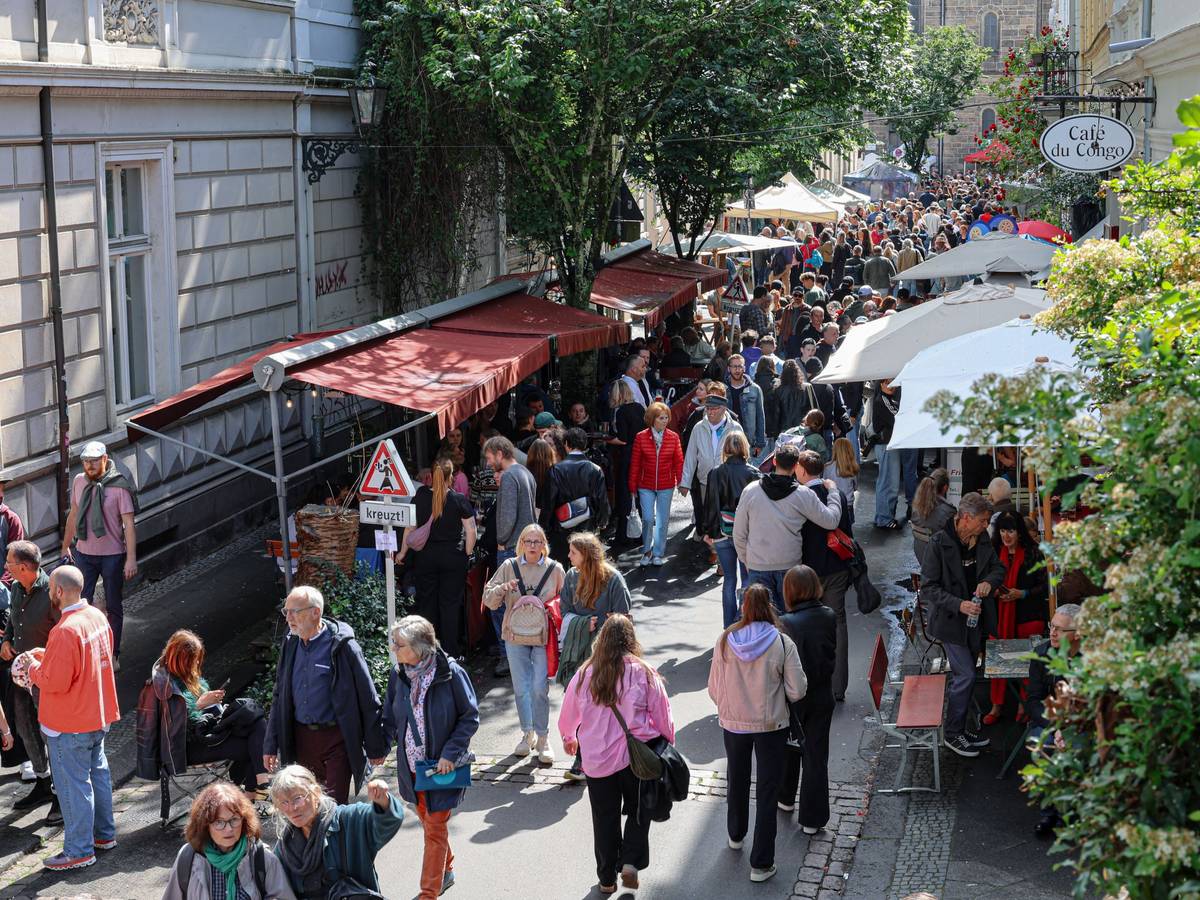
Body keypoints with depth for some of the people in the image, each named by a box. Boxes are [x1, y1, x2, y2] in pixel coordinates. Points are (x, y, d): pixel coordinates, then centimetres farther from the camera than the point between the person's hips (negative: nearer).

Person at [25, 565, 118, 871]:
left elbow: (55, 681, -25)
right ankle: (104, 832, 35)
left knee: (73, 785, 3)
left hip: (70, 725, -9)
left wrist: (34, 666, -5)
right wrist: (47, 655, 9)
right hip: (98, 714, 9)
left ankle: (79, 850, 13)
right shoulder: (97, 616, 0)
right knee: (97, 772, 21)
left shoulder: (65, 631, -28)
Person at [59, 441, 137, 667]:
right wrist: (65, 547, 19)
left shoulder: (119, 487, -14)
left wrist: (131, 559, -20)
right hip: (84, 553, 3)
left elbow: (128, 525, -15)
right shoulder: (79, 482, 0)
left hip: (112, 555, -3)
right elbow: (73, 515, 14)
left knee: (113, 607, 9)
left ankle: (113, 654, 21)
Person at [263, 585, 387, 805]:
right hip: (301, 737, 6)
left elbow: (368, 700, -8)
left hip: (336, 739, -5)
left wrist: (375, 747, -5)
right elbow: (279, 697, 13)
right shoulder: (291, 643, 5)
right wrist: (271, 745, 10)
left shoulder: (342, 645, -12)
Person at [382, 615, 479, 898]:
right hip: (411, 765, 5)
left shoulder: (451, 673, -18)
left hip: (441, 765, -5)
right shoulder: (398, 674, -5)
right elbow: (390, 718, 6)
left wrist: (450, 753, -18)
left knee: (435, 829, 1)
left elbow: (470, 718, -11)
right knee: (427, 821, 21)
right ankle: (445, 871, 43)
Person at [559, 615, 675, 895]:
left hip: (597, 759, 2)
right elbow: (662, 716, -2)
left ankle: (607, 878, 22)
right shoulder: (644, 673, -10)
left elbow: (567, 716, 11)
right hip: (637, 756, -1)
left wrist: (569, 739, 32)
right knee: (638, 811, 18)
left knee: (604, 818, 14)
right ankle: (631, 862, 2)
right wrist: (668, 744, 15)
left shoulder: (584, 675, -4)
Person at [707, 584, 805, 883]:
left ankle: (736, 836, 48)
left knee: (737, 780, 26)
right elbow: (797, 691, -13)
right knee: (767, 791, 7)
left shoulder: (725, 640, -12)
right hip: (771, 725, -2)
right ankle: (761, 863, 8)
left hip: (733, 723, 2)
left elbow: (714, 689, -5)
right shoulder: (782, 643, -16)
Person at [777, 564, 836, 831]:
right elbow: (833, 655, 2)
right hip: (822, 696, 3)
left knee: (789, 749, 22)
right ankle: (813, 818, 16)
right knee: (816, 756, 10)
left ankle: (786, 798, 42)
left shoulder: (786, 624, -24)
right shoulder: (829, 616, -10)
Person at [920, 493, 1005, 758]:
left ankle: (959, 730, 24)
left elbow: (998, 568, 16)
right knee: (965, 676, -9)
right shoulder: (939, 543, -17)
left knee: (963, 676, 14)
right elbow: (928, 587, -15)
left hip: (976, 619, 6)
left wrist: (989, 581, -8)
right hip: (951, 622, -6)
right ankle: (953, 734, 5)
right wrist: (959, 605, -26)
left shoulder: (982, 541, 2)